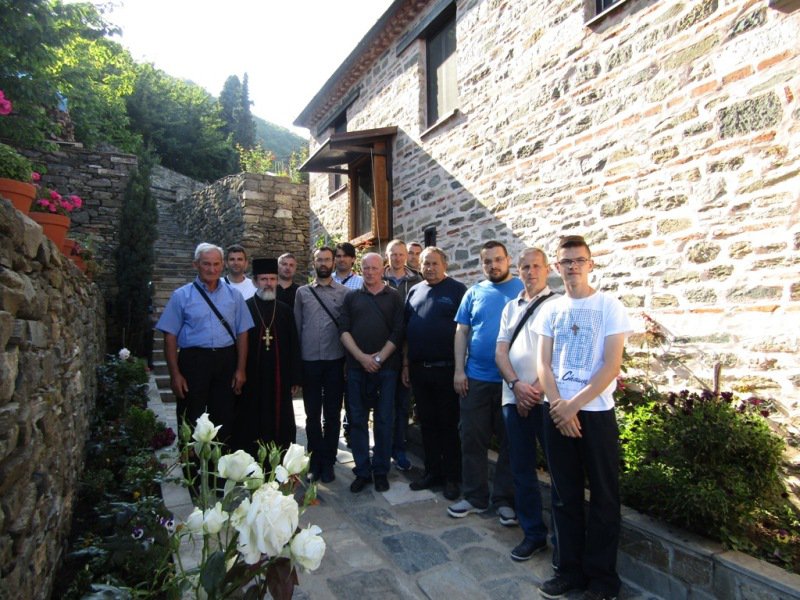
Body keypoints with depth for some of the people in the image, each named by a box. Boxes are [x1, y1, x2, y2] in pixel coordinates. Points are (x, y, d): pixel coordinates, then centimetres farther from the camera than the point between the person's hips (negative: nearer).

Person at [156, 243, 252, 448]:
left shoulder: (233, 295, 6)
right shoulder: (182, 296, 0)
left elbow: (242, 333, 6)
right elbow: (170, 337, -2)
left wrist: (240, 369, 0)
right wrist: (175, 374, -8)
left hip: (226, 361, 2)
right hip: (194, 360, -2)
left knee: (224, 420, 11)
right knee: (192, 422, 7)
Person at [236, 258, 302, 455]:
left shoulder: (285, 311, 7)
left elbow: (294, 347, 6)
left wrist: (295, 378, 4)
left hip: (279, 380, 2)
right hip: (252, 379, -2)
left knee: (280, 428, 8)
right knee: (252, 429, 7)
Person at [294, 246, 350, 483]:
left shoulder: (344, 292, 2)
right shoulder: (302, 292, 7)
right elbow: (296, 326, 6)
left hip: (335, 360, -1)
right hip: (309, 361, 1)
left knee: (332, 414, 9)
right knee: (312, 414, 11)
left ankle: (327, 461, 22)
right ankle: (315, 459, 25)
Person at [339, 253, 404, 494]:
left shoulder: (394, 297, 6)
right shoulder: (351, 297, 10)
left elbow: (398, 332, -1)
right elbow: (344, 329, 1)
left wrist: (379, 358, -10)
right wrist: (362, 357, -11)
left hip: (386, 367, -1)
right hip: (356, 367, 2)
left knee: (384, 420, 5)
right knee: (357, 420, 6)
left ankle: (381, 471, 18)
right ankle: (362, 471, 18)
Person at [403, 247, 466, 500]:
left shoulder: (457, 290, -3)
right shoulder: (414, 291, 12)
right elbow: (406, 331, 15)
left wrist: (460, 367, -10)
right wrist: (406, 364, 11)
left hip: (445, 368, -5)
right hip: (418, 369, 5)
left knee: (449, 424, 5)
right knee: (427, 423, 13)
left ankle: (452, 477, 18)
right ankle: (432, 472, 26)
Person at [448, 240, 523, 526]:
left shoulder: (524, 289, -1)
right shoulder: (474, 293, 7)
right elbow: (462, 332, 7)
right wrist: (459, 370, -1)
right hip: (475, 378, 3)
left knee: (510, 441, 9)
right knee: (472, 439, 9)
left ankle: (504, 500, 25)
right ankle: (474, 496, 25)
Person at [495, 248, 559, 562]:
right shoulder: (511, 307, 16)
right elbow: (500, 351, 10)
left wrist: (537, 389, -13)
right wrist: (516, 385, -6)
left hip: (546, 398, -5)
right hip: (514, 397, 5)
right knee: (522, 469, 11)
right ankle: (533, 533, 26)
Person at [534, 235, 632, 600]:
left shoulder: (609, 306, -4)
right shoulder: (550, 310, 7)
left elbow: (611, 366, -10)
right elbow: (543, 363, 4)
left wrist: (573, 405, -14)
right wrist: (558, 405, -10)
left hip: (595, 411, -3)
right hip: (557, 411, 3)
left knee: (604, 497, 7)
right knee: (565, 495, 12)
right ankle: (570, 569, 26)